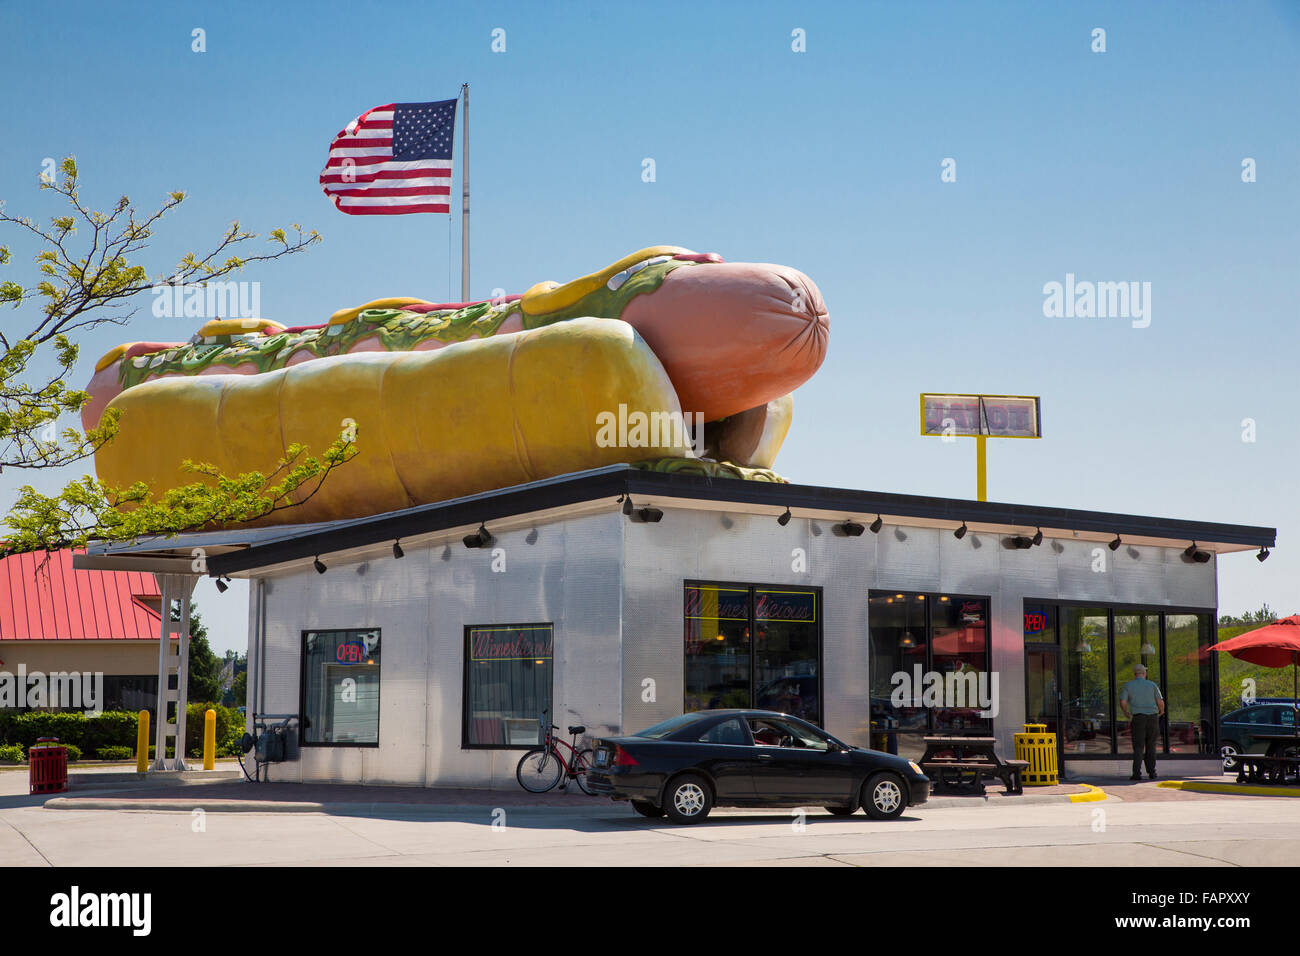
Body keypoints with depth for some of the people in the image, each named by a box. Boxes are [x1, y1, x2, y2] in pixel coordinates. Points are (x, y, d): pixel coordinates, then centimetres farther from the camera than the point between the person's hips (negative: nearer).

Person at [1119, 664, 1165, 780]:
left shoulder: (1128, 686, 4)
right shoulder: (1152, 685, 4)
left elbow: (1123, 702, -2)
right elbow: (1160, 702, 0)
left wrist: (1126, 712, 18)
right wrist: (1161, 711, 22)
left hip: (1138, 718, -1)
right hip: (1153, 717, 1)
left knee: (1138, 747, -2)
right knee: (1151, 746, 14)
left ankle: (1137, 773, -15)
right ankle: (1151, 772, 13)